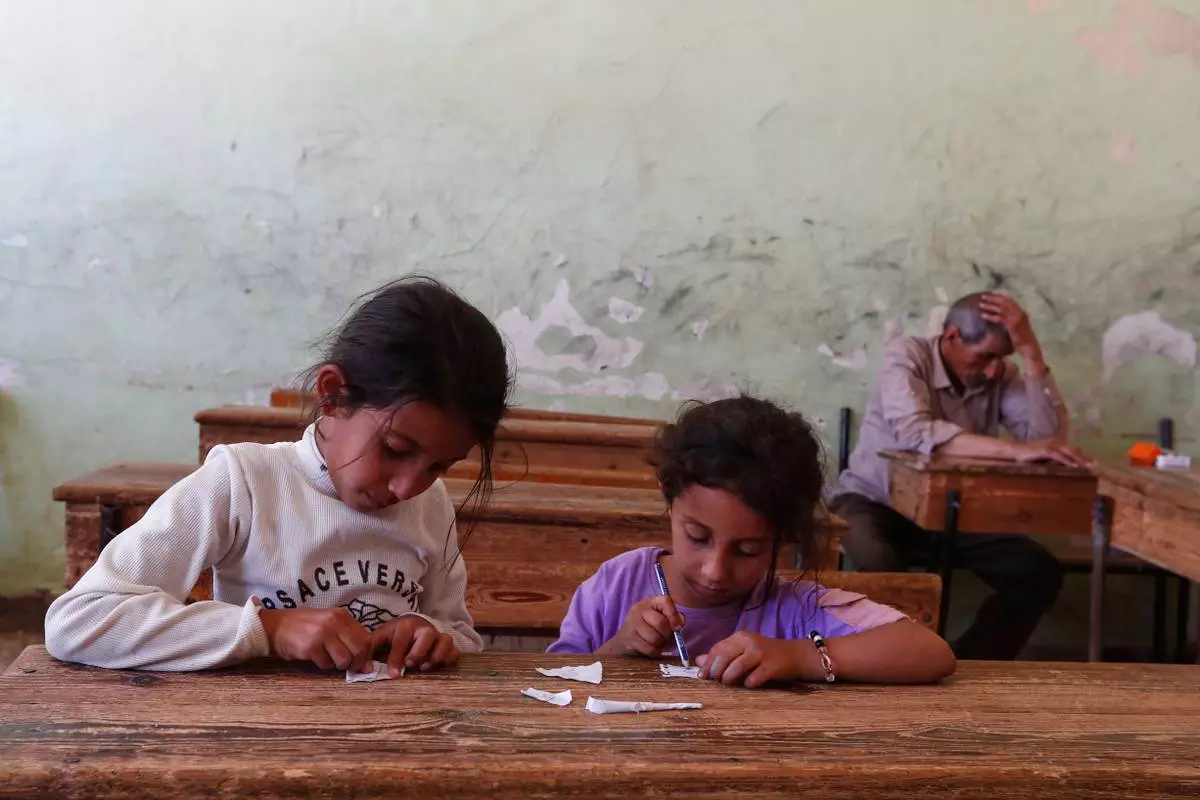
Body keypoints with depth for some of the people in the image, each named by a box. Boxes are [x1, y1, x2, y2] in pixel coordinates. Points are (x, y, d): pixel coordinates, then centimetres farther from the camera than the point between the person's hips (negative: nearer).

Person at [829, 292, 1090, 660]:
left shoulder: (1000, 374, -3)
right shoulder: (907, 355, -17)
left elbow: (1049, 434, -17)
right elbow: (914, 432, -36)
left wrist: (1030, 351, -22)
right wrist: (1015, 450, -42)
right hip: (874, 502, -5)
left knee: (1039, 571, -13)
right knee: (880, 566, -36)